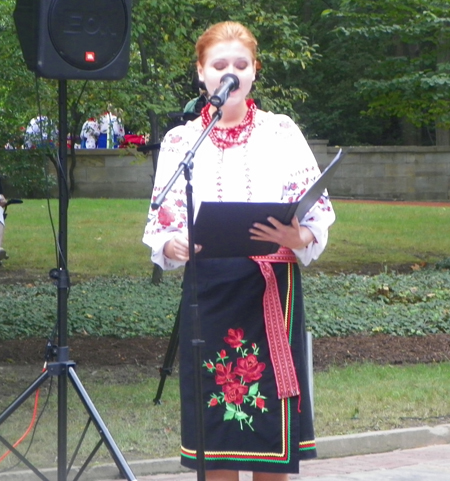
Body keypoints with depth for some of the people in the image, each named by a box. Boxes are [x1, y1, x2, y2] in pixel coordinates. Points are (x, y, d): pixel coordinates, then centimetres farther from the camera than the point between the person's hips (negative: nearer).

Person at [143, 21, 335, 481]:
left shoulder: (282, 133, 5)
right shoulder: (180, 141, 9)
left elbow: (318, 211, 0)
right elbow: (160, 221, 6)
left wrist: (298, 237, -22)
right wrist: (171, 245, -17)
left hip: (272, 287, -1)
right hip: (206, 288, 1)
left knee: (271, 441, -1)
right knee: (214, 436, 1)